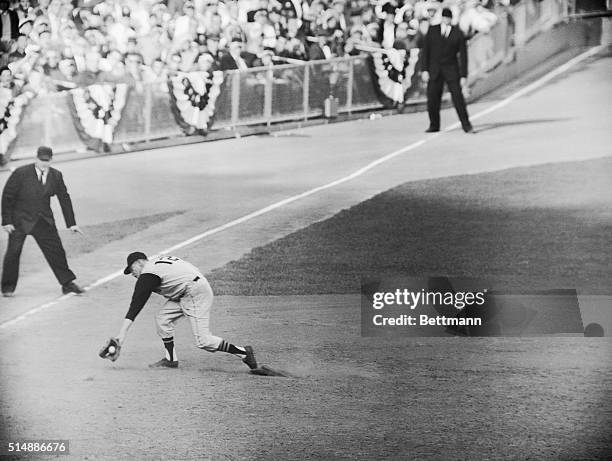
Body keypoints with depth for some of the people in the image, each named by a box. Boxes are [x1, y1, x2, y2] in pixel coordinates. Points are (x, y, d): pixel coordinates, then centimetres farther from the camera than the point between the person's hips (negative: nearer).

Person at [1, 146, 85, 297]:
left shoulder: (56, 176, 1)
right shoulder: (21, 173, -11)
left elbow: (64, 199, 8)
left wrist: (71, 223, 6)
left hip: (44, 221, 3)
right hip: (21, 220, -3)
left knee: (56, 251, 0)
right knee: (13, 252, -1)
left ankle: (67, 284, 9)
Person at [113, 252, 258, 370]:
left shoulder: (148, 274, -11)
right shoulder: (157, 261, 17)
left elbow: (137, 303, -17)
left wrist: (123, 331, -20)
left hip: (196, 293, -10)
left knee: (202, 340, -12)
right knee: (162, 318, 9)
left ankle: (243, 352, -8)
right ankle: (171, 360, 13)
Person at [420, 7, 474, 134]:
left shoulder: (458, 34, 0)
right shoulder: (432, 31, 3)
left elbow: (463, 55, 0)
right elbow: (426, 51, 3)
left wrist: (464, 76, -5)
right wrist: (424, 70, -5)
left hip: (451, 70, -1)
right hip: (434, 70, 1)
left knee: (458, 98, -9)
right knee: (432, 99, 1)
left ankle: (466, 126, -3)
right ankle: (434, 125, 17)